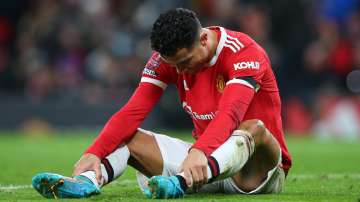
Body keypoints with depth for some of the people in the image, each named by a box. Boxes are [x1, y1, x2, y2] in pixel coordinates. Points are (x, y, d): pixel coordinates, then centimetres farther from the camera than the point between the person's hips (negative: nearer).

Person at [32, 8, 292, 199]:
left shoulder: (245, 52, -20)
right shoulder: (170, 57, -3)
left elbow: (230, 113, -37)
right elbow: (132, 112, -12)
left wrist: (199, 152, -54)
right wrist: (94, 153, -28)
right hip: (208, 158, 5)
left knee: (254, 127, -39)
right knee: (125, 136, -8)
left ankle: (181, 182, -61)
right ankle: (87, 181, -40)